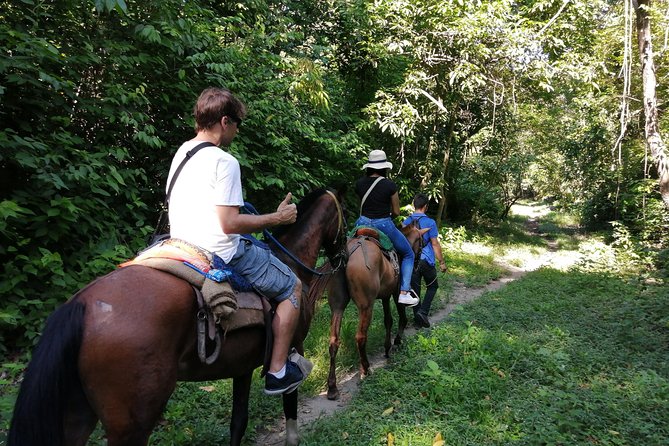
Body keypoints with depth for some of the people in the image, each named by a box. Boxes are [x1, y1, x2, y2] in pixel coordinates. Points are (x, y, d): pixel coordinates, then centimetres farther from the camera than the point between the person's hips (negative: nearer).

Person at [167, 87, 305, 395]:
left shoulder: (181, 153, 9)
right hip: (222, 253, -9)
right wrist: (277, 218, -11)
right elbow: (229, 223, -22)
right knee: (293, 288, 8)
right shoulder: (224, 161, -18)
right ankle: (278, 372, 8)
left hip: (183, 249, 9)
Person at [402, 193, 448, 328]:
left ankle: (418, 319, 16)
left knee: (415, 289, 11)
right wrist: (442, 262, 0)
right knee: (432, 286, 15)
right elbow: (435, 244, -8)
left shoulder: (405, 222, 4)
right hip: (426, 261, -4)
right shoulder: (430, 222, -9)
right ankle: (423, 312, -1)